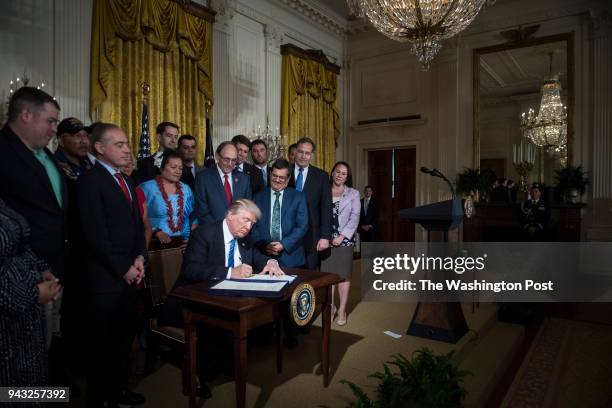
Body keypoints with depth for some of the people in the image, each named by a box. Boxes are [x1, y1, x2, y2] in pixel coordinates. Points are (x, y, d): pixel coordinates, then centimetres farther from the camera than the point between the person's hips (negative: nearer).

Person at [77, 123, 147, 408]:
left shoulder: (126, 181, 14)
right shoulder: (91, 181, -12)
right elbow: (96, 234, -18)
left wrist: (139, 257, 1)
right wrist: (123, 269, -13)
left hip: (130, 273, 7)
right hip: (106, 277, -7)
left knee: (125, 336, 16)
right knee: (104, 342, 8)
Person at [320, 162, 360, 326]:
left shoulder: (353, 193, 5)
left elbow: (355, 217, -3)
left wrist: (342, 236, -13)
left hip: (344, 239, -1)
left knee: (343, 274, 3)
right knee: (327, 273, 4)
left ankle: (342, 310, 12)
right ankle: (331, 306, 18)